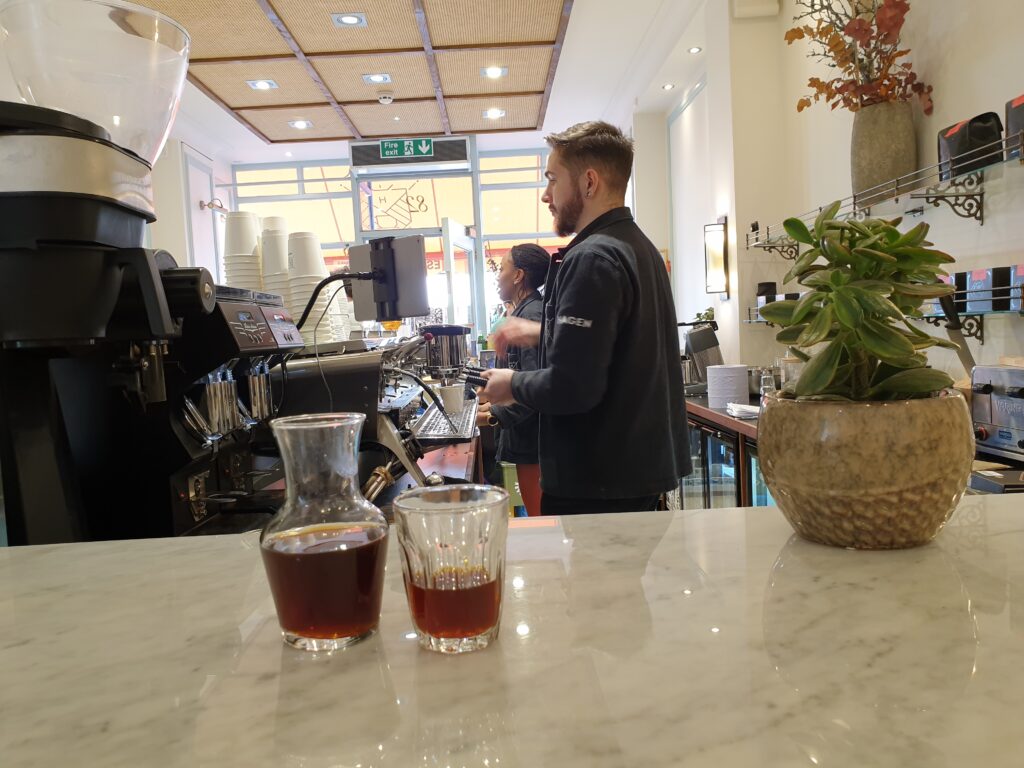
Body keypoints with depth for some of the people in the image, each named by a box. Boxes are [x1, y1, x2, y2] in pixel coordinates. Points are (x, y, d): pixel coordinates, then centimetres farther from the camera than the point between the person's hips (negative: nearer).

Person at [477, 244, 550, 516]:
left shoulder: (531, 314, -17)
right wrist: (496, 402, 12)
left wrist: (497, 416, -17)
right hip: (527, 433, 10)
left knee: (538, 515, -1)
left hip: (530, 434, -10)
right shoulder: (525, 311, 13)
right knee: (540, 515, 17)